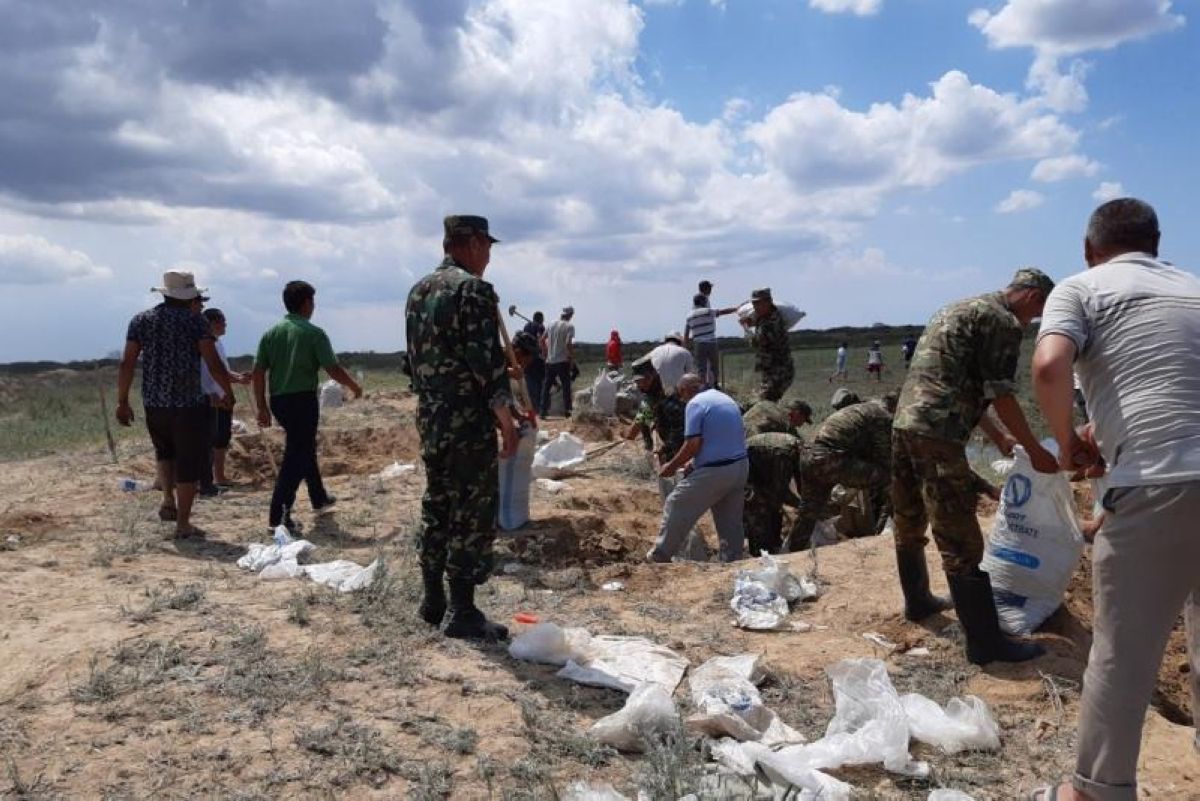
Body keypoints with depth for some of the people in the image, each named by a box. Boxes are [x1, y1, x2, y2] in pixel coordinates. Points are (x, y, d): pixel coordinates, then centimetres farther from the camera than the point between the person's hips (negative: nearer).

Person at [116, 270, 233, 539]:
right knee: (189, 462, 4)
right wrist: (229, 393, 0)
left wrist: (122, 401, 8)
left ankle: (168, 500, 19)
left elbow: (127, 364, 2)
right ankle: (183, 524, 7)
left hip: (153, 403, 4)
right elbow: (214, 364, -12)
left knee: (164, 451, 30)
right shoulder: (196, 321, -5)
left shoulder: (141, 320, 6)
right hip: (189, 404, -4)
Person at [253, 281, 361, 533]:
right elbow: (333, 369, -12)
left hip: (278, 401, 7)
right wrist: (355, 387, 4)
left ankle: (319, 499, 37)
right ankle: (278, 514, -8)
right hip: (303, 399, -7)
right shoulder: (313, 333, -8)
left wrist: (262, 406, 9)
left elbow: (258, 373, 4)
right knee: (296, 455, -3)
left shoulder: (271, 333, 7)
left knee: (305, 447, 22)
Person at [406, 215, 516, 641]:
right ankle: (463, 613, 3)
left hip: (429, 418, 9)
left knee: (435, 507, 16)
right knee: (473, 514, -2)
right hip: (469, 421, -9)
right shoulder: (473, 288, -12)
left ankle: (433, 599, 25)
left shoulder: (418, 290, 14)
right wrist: (507, 421, -14)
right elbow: (486, 361, -18)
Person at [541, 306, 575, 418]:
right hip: (563, 361, -5)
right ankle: (566, 411, 6)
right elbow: (568, 343, -20)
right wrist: (572, 358, -10)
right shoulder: (569, 326, -9)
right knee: (566, 386, 5)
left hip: (550, 361, 5)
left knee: (547, 386, 9)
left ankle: (543, 410, 9)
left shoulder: (551, 324, 8)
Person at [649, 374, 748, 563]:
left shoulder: (695, 404, -10)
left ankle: (659, 557, 16)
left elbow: (693, 444, -17)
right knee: (731, 522, 15)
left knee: (676, 507, 7)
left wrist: (671, 466, -3)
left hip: (714, 472, -8)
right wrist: (695, 465, 19)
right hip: (740, 467, 8)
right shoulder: (728, 400, 16)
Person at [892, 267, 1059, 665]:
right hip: (937, 436, -9)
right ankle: (985, 641, 1)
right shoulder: (1003, 321, -4)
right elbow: (1001, 396, -7)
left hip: (903, 422, 10)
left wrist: (999, 437, 33)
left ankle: (917, 601, 38)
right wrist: (1035, 450, 4)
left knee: (909, 525, 21)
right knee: (961, 543, -5)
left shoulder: (958, 309, 25)